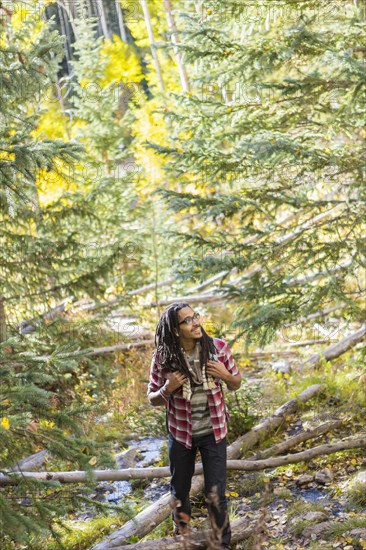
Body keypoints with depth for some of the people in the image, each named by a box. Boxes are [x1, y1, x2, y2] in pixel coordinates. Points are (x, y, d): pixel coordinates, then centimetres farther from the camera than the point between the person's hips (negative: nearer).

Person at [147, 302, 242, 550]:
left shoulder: (218, 347, -14)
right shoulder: (163, 357, -17)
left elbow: (236, 384, 2)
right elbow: (153, 399, -4)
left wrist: (225, 375, -21)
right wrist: (167, 389, -26)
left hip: (213, 431, 0)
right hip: (181, 433, 1)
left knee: (216, 493, 0)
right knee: (180, 491, 17)